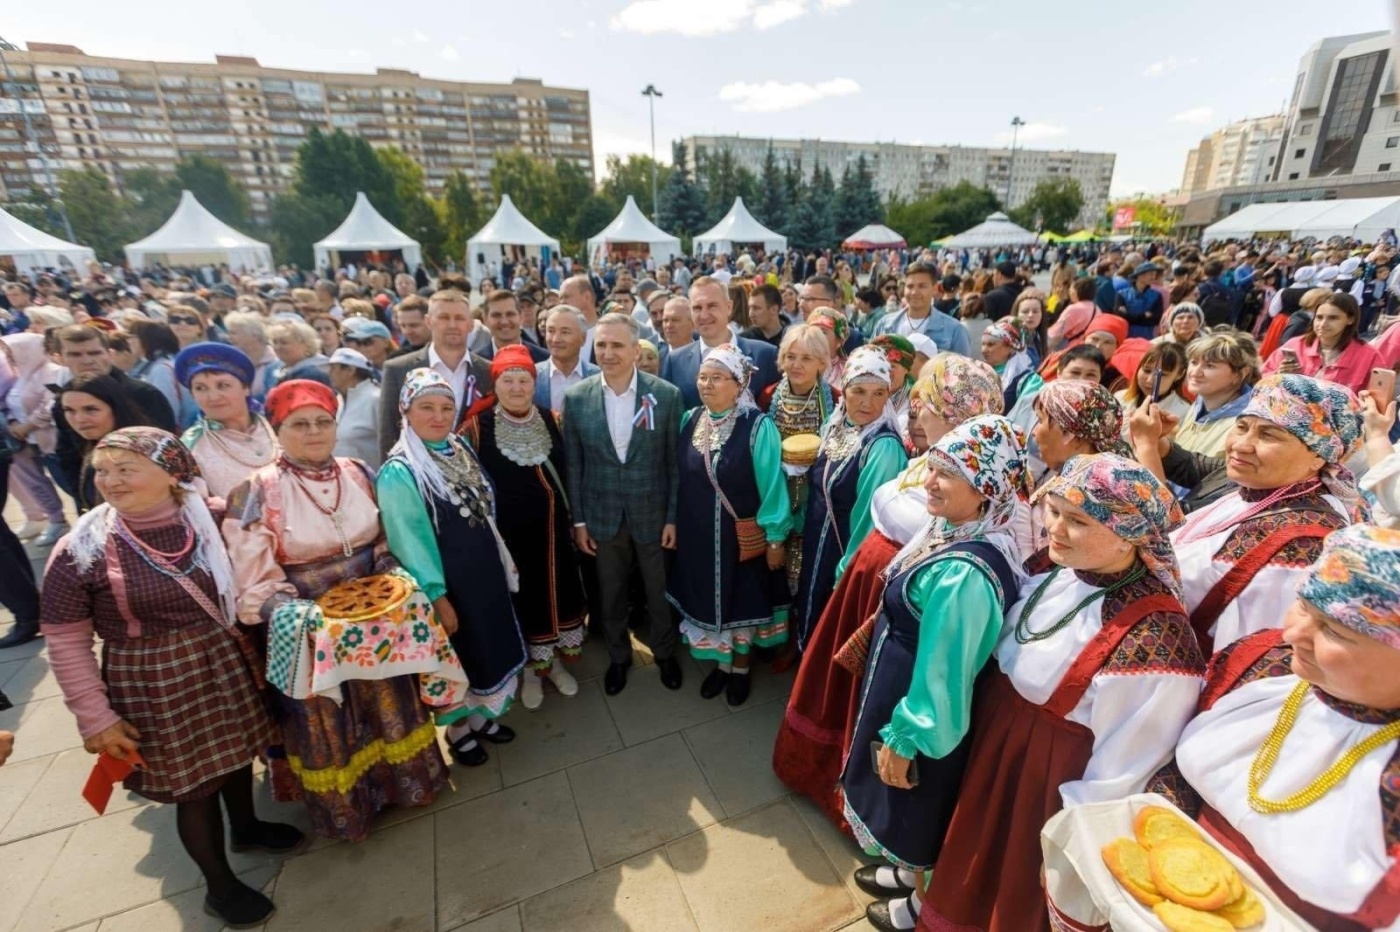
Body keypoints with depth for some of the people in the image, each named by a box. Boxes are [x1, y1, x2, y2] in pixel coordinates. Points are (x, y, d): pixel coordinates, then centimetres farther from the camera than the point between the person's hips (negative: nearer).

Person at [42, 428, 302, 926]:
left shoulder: (208, 521, -10)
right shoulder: (80, 551, -17)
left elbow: (239, 590, 5)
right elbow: (65, 641, -10)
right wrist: (95, 717, -9)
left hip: (224, 665, 3)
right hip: (151, 683, -3)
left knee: (236, 749, 24)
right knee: (194, 783, 13)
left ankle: (245, 826, 54)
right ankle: (220, 885, 38)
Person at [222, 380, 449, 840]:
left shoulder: (359, 474, -1)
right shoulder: (257, 491, -14)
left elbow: (387, 541, 7)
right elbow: (251, 574, -14)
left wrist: (394, 579, -9)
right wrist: (289, 612, -28)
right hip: (309, 628, -4)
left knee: (387, 700, 19)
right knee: (325, 719, 14)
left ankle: (405, 779, 42)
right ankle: (344, 805, 37)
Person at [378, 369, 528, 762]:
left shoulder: (461, 450, 1)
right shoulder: (399, 472, -20)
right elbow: (409, 540, -19)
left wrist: (504, 562, 12)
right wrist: (436, 596, -17)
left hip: (485, 570, 7)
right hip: (446, 580, -7)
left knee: (489, 645, 20)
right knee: (456, 655, 13)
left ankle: (480, 716, 44)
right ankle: (457, 730, 38)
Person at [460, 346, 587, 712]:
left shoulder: (552, 420, -1)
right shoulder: (477, 427, -10)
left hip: (553, 528, 3)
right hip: (507, 533, -2)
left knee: (558, 594, 14)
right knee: (521, 600, 13)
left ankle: (555, 661, 39)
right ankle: (530, 669, 36)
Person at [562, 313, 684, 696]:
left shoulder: (667, 394, -11)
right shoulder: (576, 397, -6)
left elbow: (674, 461, -5)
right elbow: (573, 464, 0)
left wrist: (673, 517, -5)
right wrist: (578, 519, 0)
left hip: (652, 512, -1)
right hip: (603, 515, 1)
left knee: (659, 591, 17)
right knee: (611, 595, 18)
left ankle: (665, 652, 43)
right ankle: (618, 656, 43)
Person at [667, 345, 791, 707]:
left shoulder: (758, 426, -18)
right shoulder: (690, 419, -2)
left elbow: (772, 484, -14)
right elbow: (681, 476, 5)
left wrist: (776, 538, -12)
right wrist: (675, 522, 7)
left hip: (743, 534, -4)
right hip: (697, 533, 4)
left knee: (742, 598, 15)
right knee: (708, 597, 18)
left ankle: (741, 666, 40)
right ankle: (722, 662, 42)